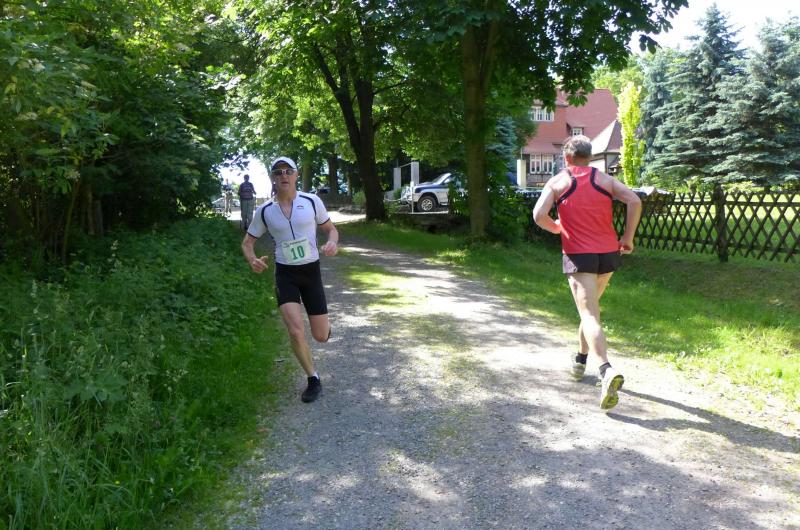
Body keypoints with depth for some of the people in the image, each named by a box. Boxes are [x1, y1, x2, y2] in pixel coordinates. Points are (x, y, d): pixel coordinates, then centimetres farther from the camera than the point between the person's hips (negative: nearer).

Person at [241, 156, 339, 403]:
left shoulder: (312, 201, -7)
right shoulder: (264, 211, -5)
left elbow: (331, 229, 6)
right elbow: (247, 242, 6)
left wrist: (332, 243, -18)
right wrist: (252, 260, -16)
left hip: (311, 272, 0)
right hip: (285, 274, 0)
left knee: (321, 336, 3)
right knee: (296, 332, -16)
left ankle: (325, 324, 44)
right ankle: (313, 380, 9)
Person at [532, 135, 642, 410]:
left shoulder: (557, 182, 1)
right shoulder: (604, 179, 8)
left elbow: (539, 215, -12)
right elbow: (635, 201, -5)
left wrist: (556, 228, 8)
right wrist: (628, 237, 2)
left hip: (578, 256, -4)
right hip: (609, 253, 4)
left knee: (590, 316, -10)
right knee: (590, 307, 24)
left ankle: (607, 371, -30)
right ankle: (580, 361, 35)